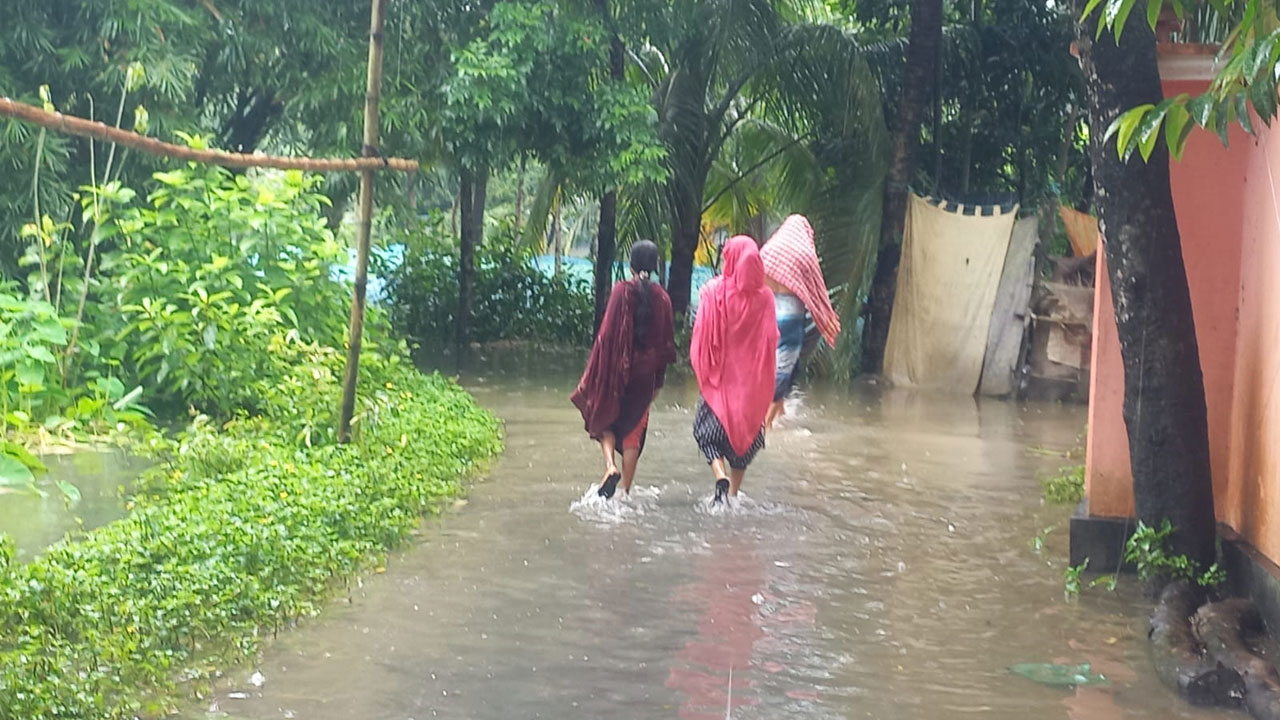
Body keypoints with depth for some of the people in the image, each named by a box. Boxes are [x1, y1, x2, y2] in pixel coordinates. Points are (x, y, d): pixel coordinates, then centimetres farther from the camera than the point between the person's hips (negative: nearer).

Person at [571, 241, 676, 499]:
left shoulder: (622, 291, -10)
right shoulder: (661, 297, 0)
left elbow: (608, 332, -12)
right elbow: (667, 340, 5)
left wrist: (596, 370, -6)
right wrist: (658, 380, 14)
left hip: (618, 366, -3)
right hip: (645, 371, 3)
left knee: (604, 418, 15)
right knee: (634, 427, 10)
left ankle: (611, 466, -11)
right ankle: (626, 490, 10)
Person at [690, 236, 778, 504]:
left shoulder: (713, 291, -11)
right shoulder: (764, 296, -4)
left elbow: (702, 334, -7)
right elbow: (771, 338, 0)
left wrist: (703, 369, 5)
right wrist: (761, 373, 12)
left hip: (720, 373, -2)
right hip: (752, 378, 2)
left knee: (708, 428, 10)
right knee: (744, 429, 14)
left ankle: (721, 475, -15)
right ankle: (734, 492, 18)